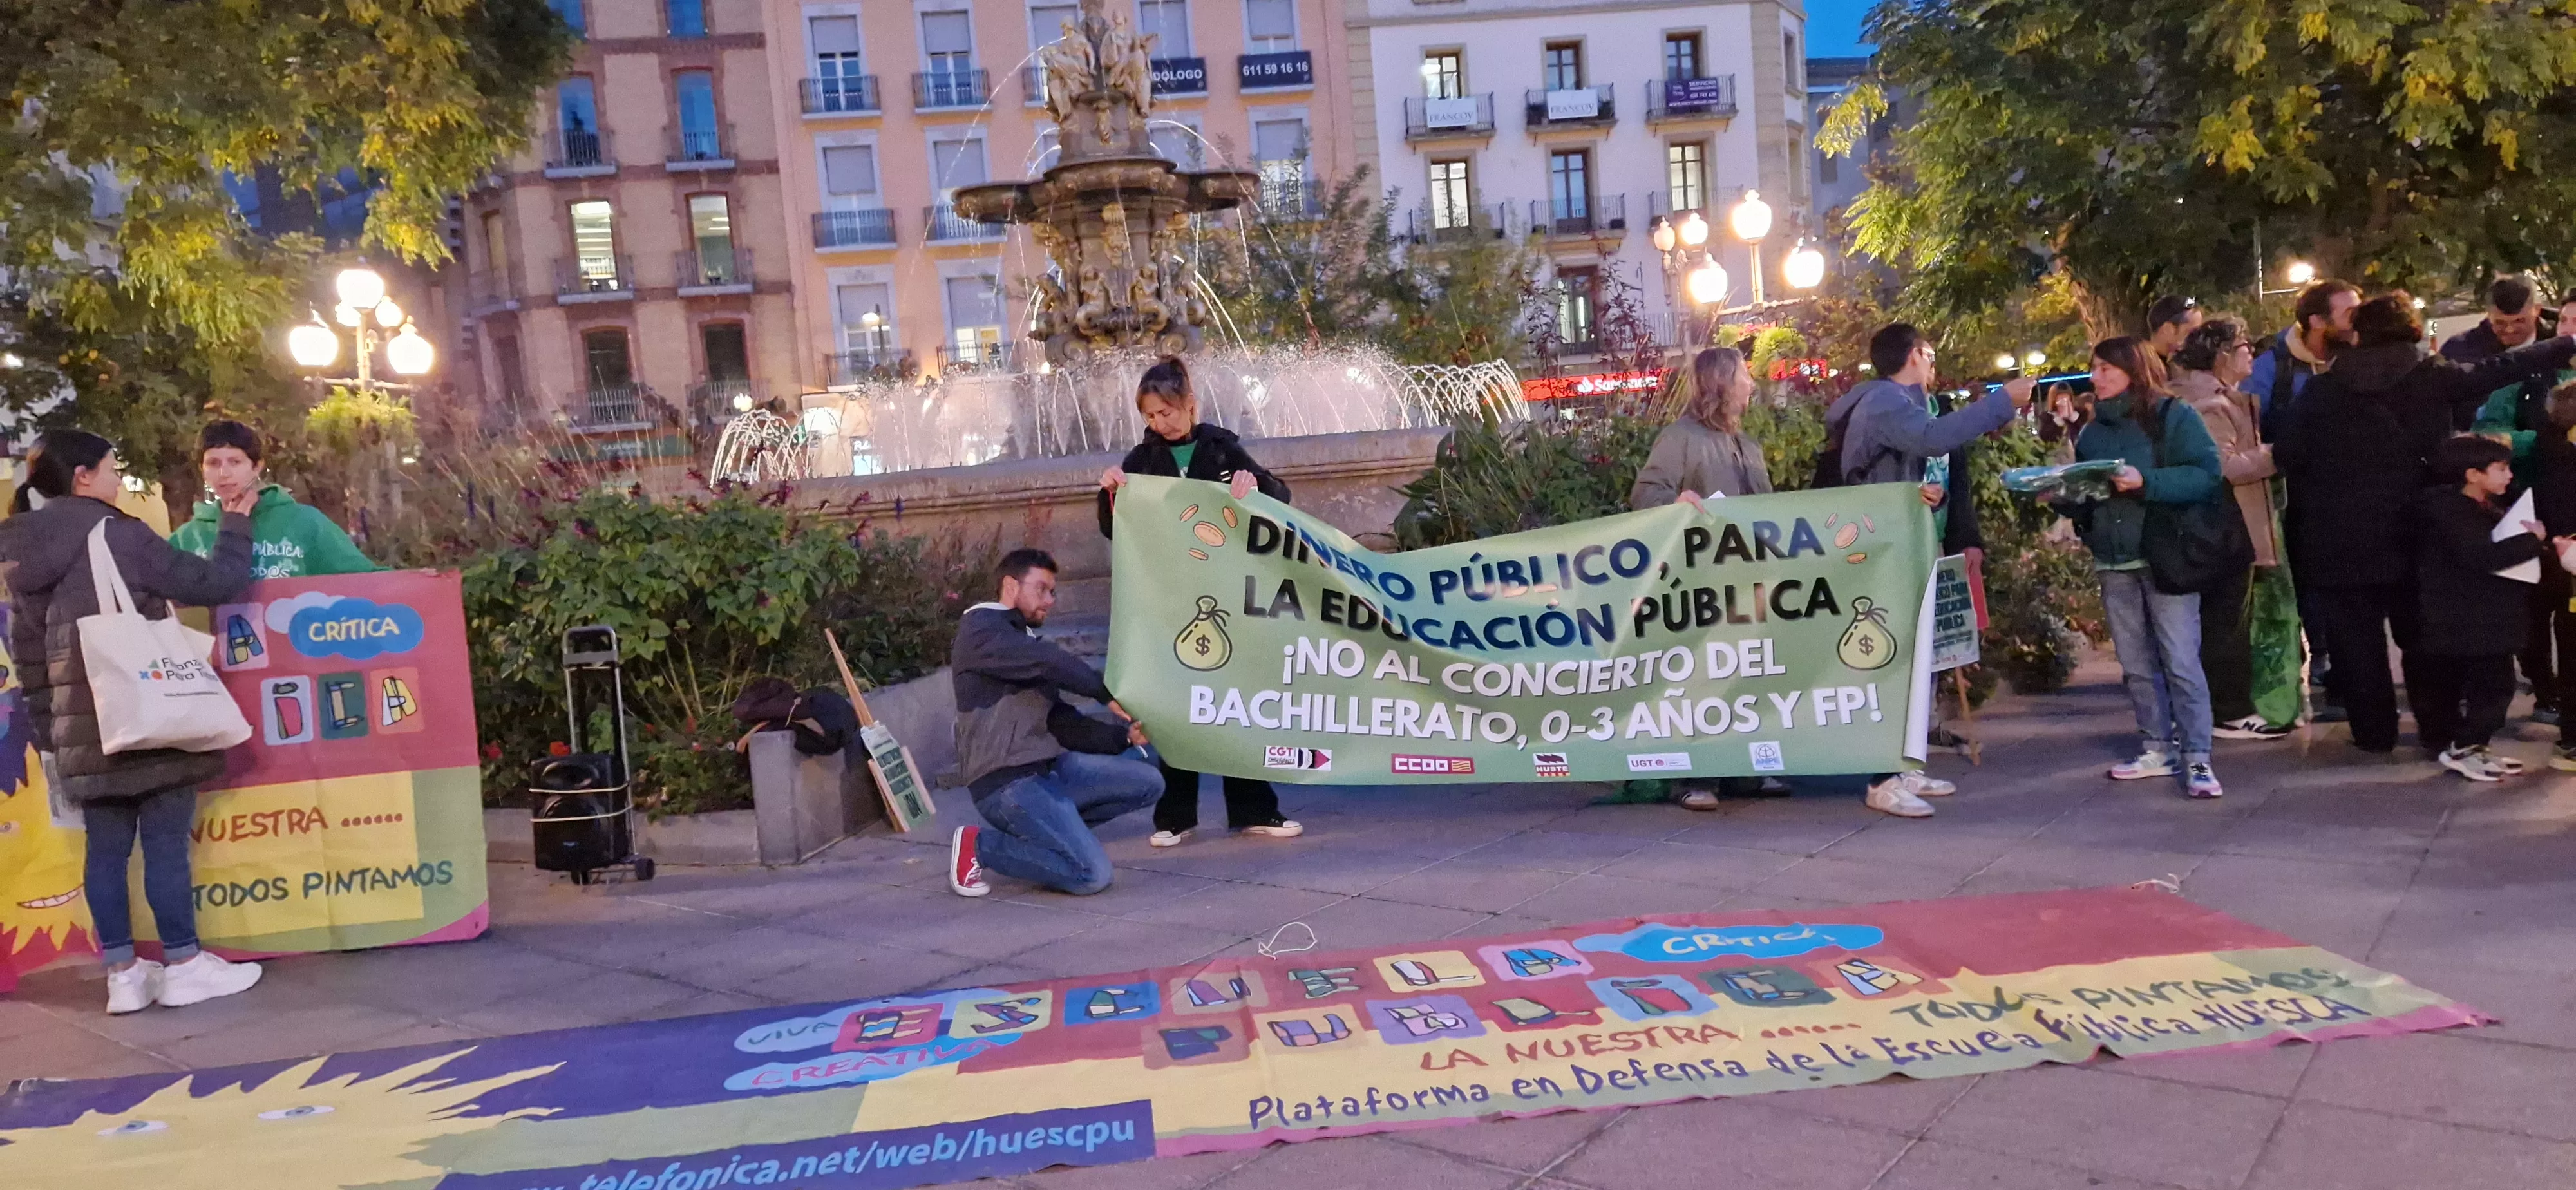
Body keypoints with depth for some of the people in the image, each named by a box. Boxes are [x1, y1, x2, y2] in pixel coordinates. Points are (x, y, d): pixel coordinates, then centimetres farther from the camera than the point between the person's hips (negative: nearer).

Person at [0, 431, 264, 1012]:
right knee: (166, 841, 0)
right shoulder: (119, 535, -10)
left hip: (82, 724, 7)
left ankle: (124, 975, 15)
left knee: (107, 846, 10)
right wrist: (235, 524, 6)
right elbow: (214, 584, -9)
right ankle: (184, 966, 6)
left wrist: (48, 729, 19)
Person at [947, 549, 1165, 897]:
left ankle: (1049, 831, 4)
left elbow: (1061, 722, 16)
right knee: (1093, 875, -17)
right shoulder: (981, 629, -6)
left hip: (1049, 766, 9)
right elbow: (1050, 662, -23)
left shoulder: (1025, 642, 22)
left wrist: (1122, 737, 4)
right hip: (1006, 782, -9)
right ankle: (979, 846, -3)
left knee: (1148, 782, 2)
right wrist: (1107, 693, -14)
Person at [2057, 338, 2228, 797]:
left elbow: (2206, 475, -14)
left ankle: (2198, 759, -5)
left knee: (2180, 662, -8)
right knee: (2136, 664, 9)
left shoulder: (2174, 416, -3)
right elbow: (2083, 497, 18)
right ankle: (2157, 750, 18)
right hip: (2113, 562, 6)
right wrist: (2061, 495, -2)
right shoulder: (2093, 433, 15)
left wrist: (2146, 482, -24)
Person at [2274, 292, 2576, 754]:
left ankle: (2376, 733, 12)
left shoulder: (2322, 389, -4)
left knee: (2358, 642, 7)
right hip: (2413, 535, 2)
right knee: (2422, 638, 15)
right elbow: (2504, 367, 7)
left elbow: (2286, 456, -6)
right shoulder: (2435, 376, -2)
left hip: (2341, 540, -2)